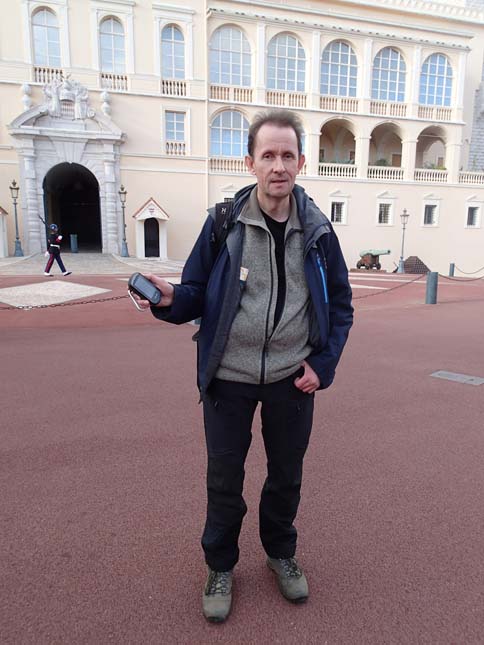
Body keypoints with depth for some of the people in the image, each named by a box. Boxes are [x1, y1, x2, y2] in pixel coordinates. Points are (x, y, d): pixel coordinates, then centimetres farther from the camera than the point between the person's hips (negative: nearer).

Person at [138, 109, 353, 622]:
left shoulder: (317, 229, -3)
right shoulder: (223, 222, -8)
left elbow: (340, 304, 6)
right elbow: (197, 294, -3)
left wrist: (322, 364, -4)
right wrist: (170, 299, -26)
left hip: (292, 378, 2)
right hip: (229, 377, -1)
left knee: (286, 474, 18)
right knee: (224, 478, 13)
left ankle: (281, 554, 45)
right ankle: (221, 566, 38)